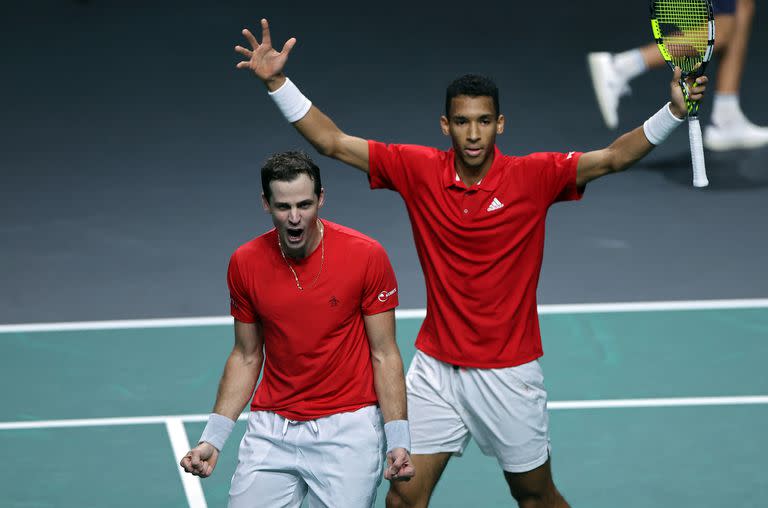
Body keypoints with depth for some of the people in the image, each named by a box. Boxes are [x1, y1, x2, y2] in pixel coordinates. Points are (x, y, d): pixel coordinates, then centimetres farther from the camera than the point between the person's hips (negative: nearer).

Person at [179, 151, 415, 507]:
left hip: (347, 428, -2)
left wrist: (398, 440, -11)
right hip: (270, 430, 3)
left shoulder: (366, 256, -10)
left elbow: (384, 355, -4)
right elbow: (246, 357, 9)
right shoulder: (244, 263, -2)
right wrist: (212, 439, 2)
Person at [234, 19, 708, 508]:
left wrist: (674, 112, -31)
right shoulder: (418, 169, -5)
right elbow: (333, 142, -4)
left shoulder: (533, 176, -10)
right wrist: (277, 81, -12)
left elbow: (612, 157, -17)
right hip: (436, 369, 2)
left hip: (509, 371, -2)